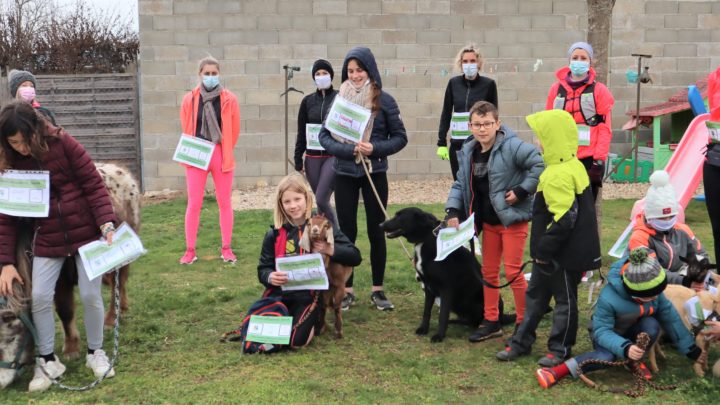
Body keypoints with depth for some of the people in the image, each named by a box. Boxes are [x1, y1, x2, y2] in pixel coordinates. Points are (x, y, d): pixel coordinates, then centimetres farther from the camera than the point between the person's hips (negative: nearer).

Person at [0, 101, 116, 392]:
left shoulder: (63, 144, -13)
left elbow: (94, 186, -12)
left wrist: (107, 224, -24)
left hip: (87, 232, -3)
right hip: (48, 240, 3)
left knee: (90, 294, -2)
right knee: (40, 297, -4)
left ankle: (95, 352, 21)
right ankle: (47, 360, 16)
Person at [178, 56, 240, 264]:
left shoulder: (229, 99, -2)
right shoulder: (189, 99, 0)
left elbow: (234, 130, 6)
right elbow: (186, 129, 10)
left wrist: (224, 151, 10)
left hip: (221, 156, 0)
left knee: (225, 203, 5)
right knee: (193, 204, 1)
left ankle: (226, 248, 15)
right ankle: (190, 250, 9)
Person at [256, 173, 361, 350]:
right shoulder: (275, 233, 6)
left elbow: (355, 257, -3)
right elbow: (263, 268, 10)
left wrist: (330, 250, -21)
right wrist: (270, 277, -14)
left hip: (308, 295, -3)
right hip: (278, 294, 3)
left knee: (296, 340, -23)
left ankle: (310, 322, 13)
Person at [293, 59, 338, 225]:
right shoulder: (308, 101, 8)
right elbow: (301, 132, 10)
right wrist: (298, 159, 6)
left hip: (334, 156, -4)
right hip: (312, 158, 4)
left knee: (321, 199, -15)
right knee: (321, 201, 7)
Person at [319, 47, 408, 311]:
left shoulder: (384, 100, -3)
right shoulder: (339, 99, 1)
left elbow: (400, 137, 0)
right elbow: (324, 135, 1)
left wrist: (376, 148, -17)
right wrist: (346, 150, -16)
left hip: (375, 173, -1)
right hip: (345, 174, 1)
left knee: (376, 231, 6)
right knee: (346, 232, 7)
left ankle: (378, 290, 18)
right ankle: (346, 290, 18)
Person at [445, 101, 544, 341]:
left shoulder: (512, 147, -19)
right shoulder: (468, 152, 3)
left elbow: (540, 165, -22)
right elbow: (460, 184, 8)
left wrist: (521, 191, -22)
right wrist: (452, 210, -5)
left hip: (513, 219, -7)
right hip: (488, 221, 7)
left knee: (512, 272, -4)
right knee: (489, 271, 14)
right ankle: (491, 321, 27)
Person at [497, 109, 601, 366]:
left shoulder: (559, 176, -25)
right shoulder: (572, 166, 9)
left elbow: (563, 220, -28)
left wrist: (543, 250, -18)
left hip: (564, 255, -11)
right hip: (554, 253, 11)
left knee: (564, 299, 6)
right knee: (535, 294, 17)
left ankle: (560, 349, 20)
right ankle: (521, 342, 28)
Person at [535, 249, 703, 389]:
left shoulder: (652, 289, -22)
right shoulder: (608, 299, -38)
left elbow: (668, 315, -11)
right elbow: (601, 331, -32)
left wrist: (689, 347, -5)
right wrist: (625, 348, -49)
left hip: (632, 331, 5)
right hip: (609, 334, -5)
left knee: (652, 325, -31)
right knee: (607, 357, -38)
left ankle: (634, 361, -4)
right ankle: (558, 371, -29)